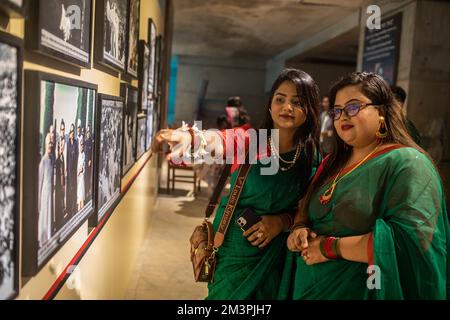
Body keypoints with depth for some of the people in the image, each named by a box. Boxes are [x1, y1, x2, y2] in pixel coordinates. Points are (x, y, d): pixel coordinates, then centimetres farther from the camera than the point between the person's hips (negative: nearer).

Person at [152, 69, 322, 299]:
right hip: (232, 248, -2)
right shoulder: (247, 139, -12)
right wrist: (181, 137, -53)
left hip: (272, 256, 2)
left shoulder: (312, 159, -5)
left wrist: (283, 221, -16)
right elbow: (212, 143, -32)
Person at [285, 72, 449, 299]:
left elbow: (410, 240, -27)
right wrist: (299, 228, -9)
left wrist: (330, 247, -21)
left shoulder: (406, 163, -16)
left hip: (362, 291, -7)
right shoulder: (332, 163, 8)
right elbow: (305, 207, 14)